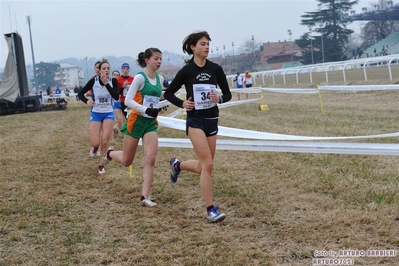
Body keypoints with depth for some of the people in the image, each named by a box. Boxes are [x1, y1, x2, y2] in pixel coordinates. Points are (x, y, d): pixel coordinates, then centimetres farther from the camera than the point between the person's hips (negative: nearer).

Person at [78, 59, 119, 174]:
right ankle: (95, 147, 31)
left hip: (108, 113, 1)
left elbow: (116, 97, -19)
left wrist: (106, 84, -25)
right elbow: (80, 93, -3)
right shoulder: (93, 81, -10)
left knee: (105, 142, -4)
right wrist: (87, 101, -23)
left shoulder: (113, 81, -7)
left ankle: (101, 164, 17)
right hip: (96, 114, -1)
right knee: (95, 143, -8)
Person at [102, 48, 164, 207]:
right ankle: (110, 154, 43)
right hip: (136, 121, -5)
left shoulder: (160, 79, 6)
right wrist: (145, 110, -27)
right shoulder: (140, 77, -13)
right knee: (126, 161, 9)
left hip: (151, 122, 5)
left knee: (150, 158, -11)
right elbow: (128, 100, -18)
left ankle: (145, 196, -7)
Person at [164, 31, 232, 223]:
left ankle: (177, 165, 42)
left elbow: (228, 94, 8)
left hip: (212, 120, 5)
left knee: (204, 167, 11)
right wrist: (182, 104, -14)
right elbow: (168, 93, 3)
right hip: (195, 121, -5)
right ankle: (211, 210, -8)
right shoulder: (186, 71, -5)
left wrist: (220, 99, -15)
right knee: (207, 164, -15)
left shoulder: (216, 69, 3)